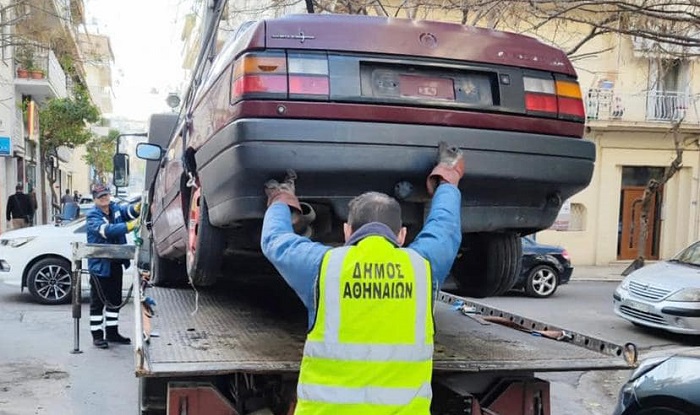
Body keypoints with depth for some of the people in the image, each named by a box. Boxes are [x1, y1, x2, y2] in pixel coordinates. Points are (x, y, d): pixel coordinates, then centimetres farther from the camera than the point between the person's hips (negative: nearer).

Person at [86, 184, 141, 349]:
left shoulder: (116, 209, 6)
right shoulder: (93, 215, -13)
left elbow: (129, 211, -13)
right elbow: (107, 231, -30)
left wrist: (138, 207, -37)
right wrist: (132, 225, -38)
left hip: (116, 264, 7)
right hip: (100, 265, -7)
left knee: (115, 300, 15)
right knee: (98, 302, 2)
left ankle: (112, 332, 27)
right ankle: (97, 335, 12)